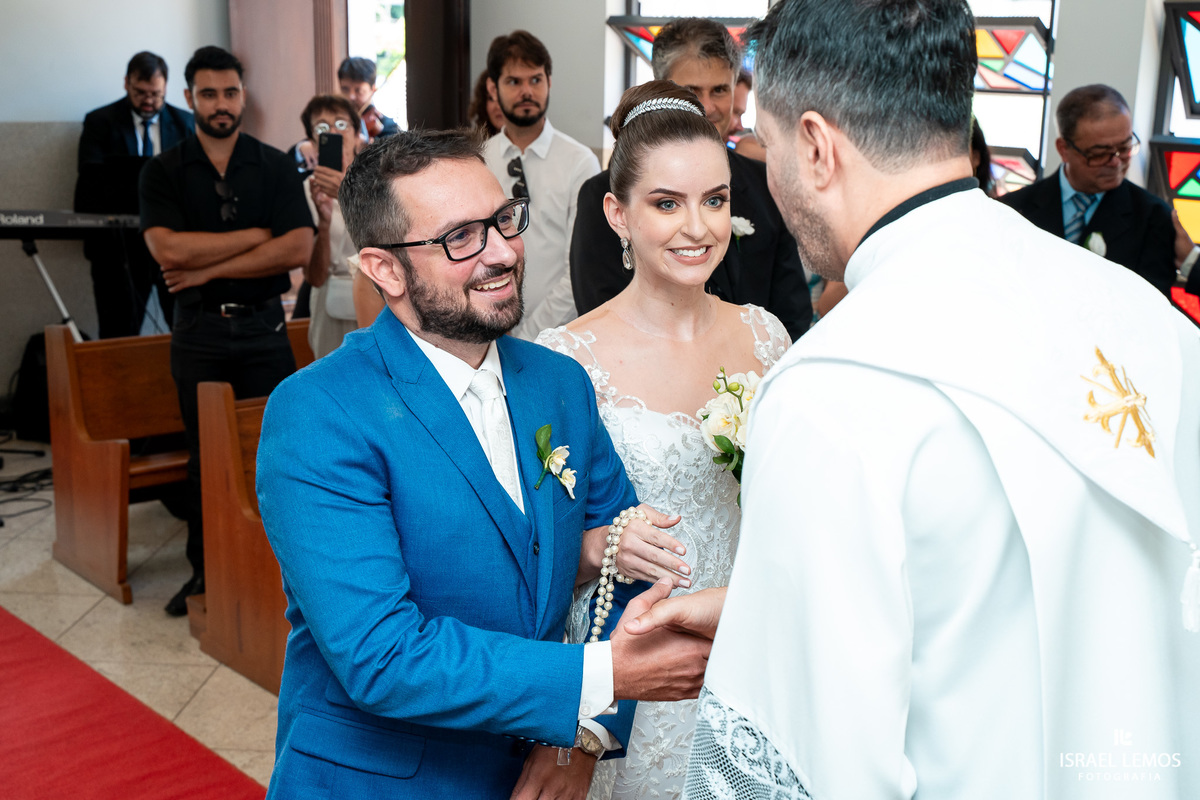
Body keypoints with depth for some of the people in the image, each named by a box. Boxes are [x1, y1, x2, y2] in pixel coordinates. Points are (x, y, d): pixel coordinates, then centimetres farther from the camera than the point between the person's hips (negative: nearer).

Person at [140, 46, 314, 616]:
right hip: (198, 332, 1)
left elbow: (299, 249, -10)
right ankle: (204, 570, 21)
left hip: (263, 327, 0)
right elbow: (170, 250, -13)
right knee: (204, 456, 8)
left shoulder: (276, 167, 4)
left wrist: (208, 268, -11)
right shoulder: (162, 172, 4)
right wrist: (257, 235, -10)